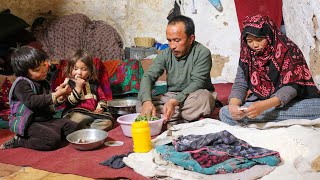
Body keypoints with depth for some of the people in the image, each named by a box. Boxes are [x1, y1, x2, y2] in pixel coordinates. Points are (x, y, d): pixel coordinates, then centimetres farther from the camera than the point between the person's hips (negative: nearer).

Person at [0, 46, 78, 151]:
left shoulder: (43, 83, 12)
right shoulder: (21, 84, -13)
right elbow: (32, 101, -27)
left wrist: (60, 95, 4)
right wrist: (55, 96, -27)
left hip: (45, 120, 9)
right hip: (28, 124, -9)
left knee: (72, 126, -2)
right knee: (53, 140, -27)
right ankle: (19, 141, -10)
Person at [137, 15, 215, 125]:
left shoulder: (202, 53, -13)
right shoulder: (166, 55, -1)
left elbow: (197, 83, -21)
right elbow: (148, 77, -10)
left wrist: (175, 102, -36)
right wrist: (147, 101, -31)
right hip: (171, 97, 4)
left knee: (204, 97, -38)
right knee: (141, 106, -19)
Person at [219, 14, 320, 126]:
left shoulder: (288, 50, -11)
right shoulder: (247, 55, 2)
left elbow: (292, 86, -18)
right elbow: (240, 84, -1)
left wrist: (264, 106, -34)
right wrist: (233, 104, -25)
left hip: (291, 102, -4)